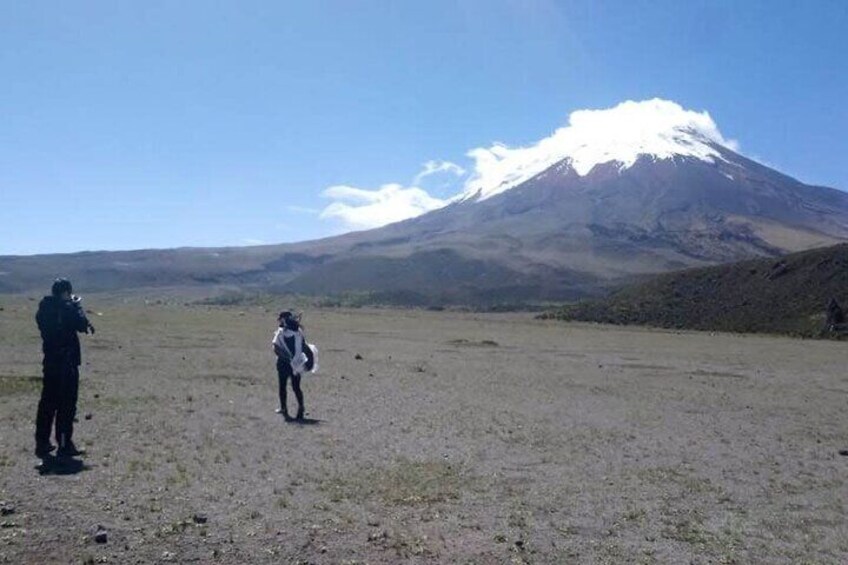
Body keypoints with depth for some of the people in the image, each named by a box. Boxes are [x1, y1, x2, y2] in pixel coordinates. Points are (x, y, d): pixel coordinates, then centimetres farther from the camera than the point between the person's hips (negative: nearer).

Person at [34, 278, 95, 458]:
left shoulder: (43, 308, 8)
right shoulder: (67, 308, -15)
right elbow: (82, 325, -12)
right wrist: (77, 306, -2)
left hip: (49, 361, 7)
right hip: (67, 361, -7)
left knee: (47, 403, 14)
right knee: (67, 404, -1)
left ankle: (42, 443, 21)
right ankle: (64, 445, 1)